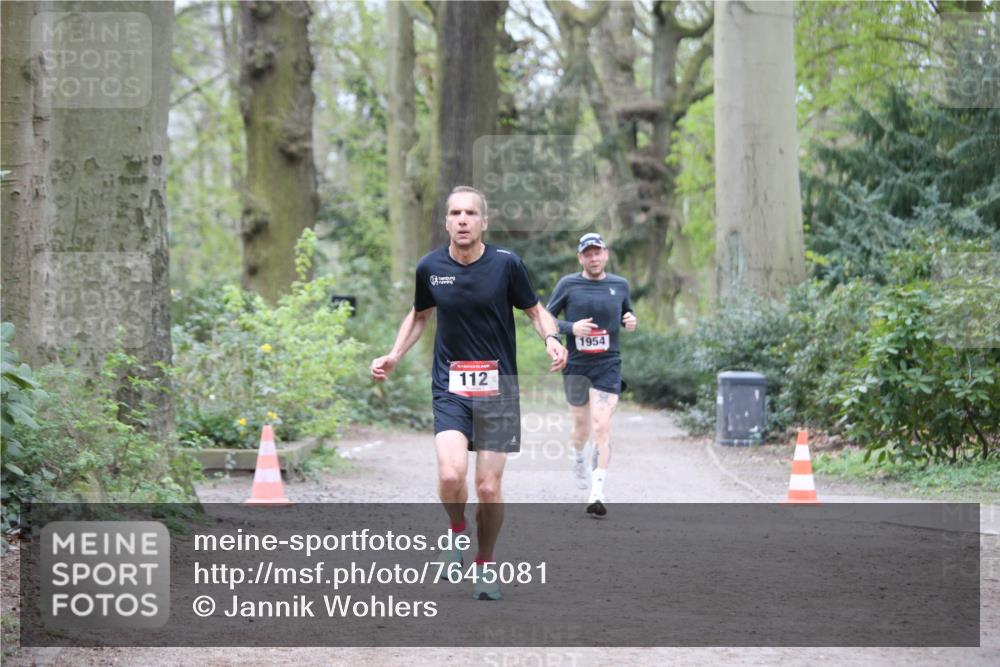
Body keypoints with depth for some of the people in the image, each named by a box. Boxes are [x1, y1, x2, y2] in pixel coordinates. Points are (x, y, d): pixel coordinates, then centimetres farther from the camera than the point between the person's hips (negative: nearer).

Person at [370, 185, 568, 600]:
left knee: (488, 488, -2)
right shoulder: (430, 267, 0)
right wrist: (393, 357, 9)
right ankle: (457, 530, 13)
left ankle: (485, 565, 22)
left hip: (498, 389, -1)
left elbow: (536, 310, 6)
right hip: (450, 389, 1)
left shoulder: (506, 264, -7)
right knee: (451, 475, -20)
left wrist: (551, 339, -14)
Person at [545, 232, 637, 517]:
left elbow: (627, 313, 21)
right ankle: (578, 459, 48)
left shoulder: (620, 285, 6)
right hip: (575, 365, 0)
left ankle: (597, 493, -15)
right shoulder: (568, 285, -1)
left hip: (608, 365, 0)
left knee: (602, 426, -14)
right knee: (582, 425, 12)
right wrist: (571, 328, -16)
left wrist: (630, 321, -3)